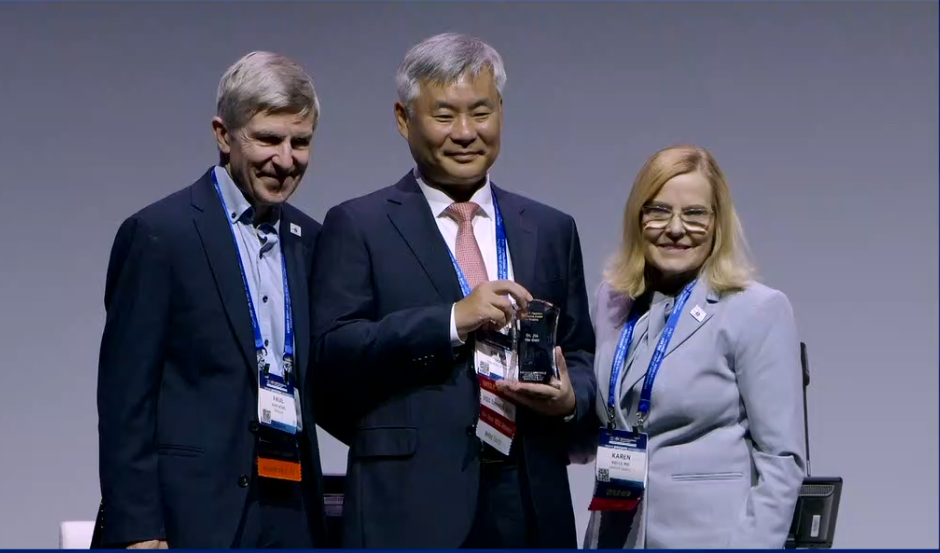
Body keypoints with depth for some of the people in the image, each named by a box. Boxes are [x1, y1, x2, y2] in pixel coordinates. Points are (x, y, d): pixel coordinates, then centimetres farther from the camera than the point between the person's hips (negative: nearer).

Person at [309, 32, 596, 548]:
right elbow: (330, 354, -8)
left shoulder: (551, 231, 16)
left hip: (529, 504, 4)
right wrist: (452, 320, -17)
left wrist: (570, 398, -4)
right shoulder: (357, 227, 3)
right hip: (411, 506, -4)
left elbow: (580, 355, 19)